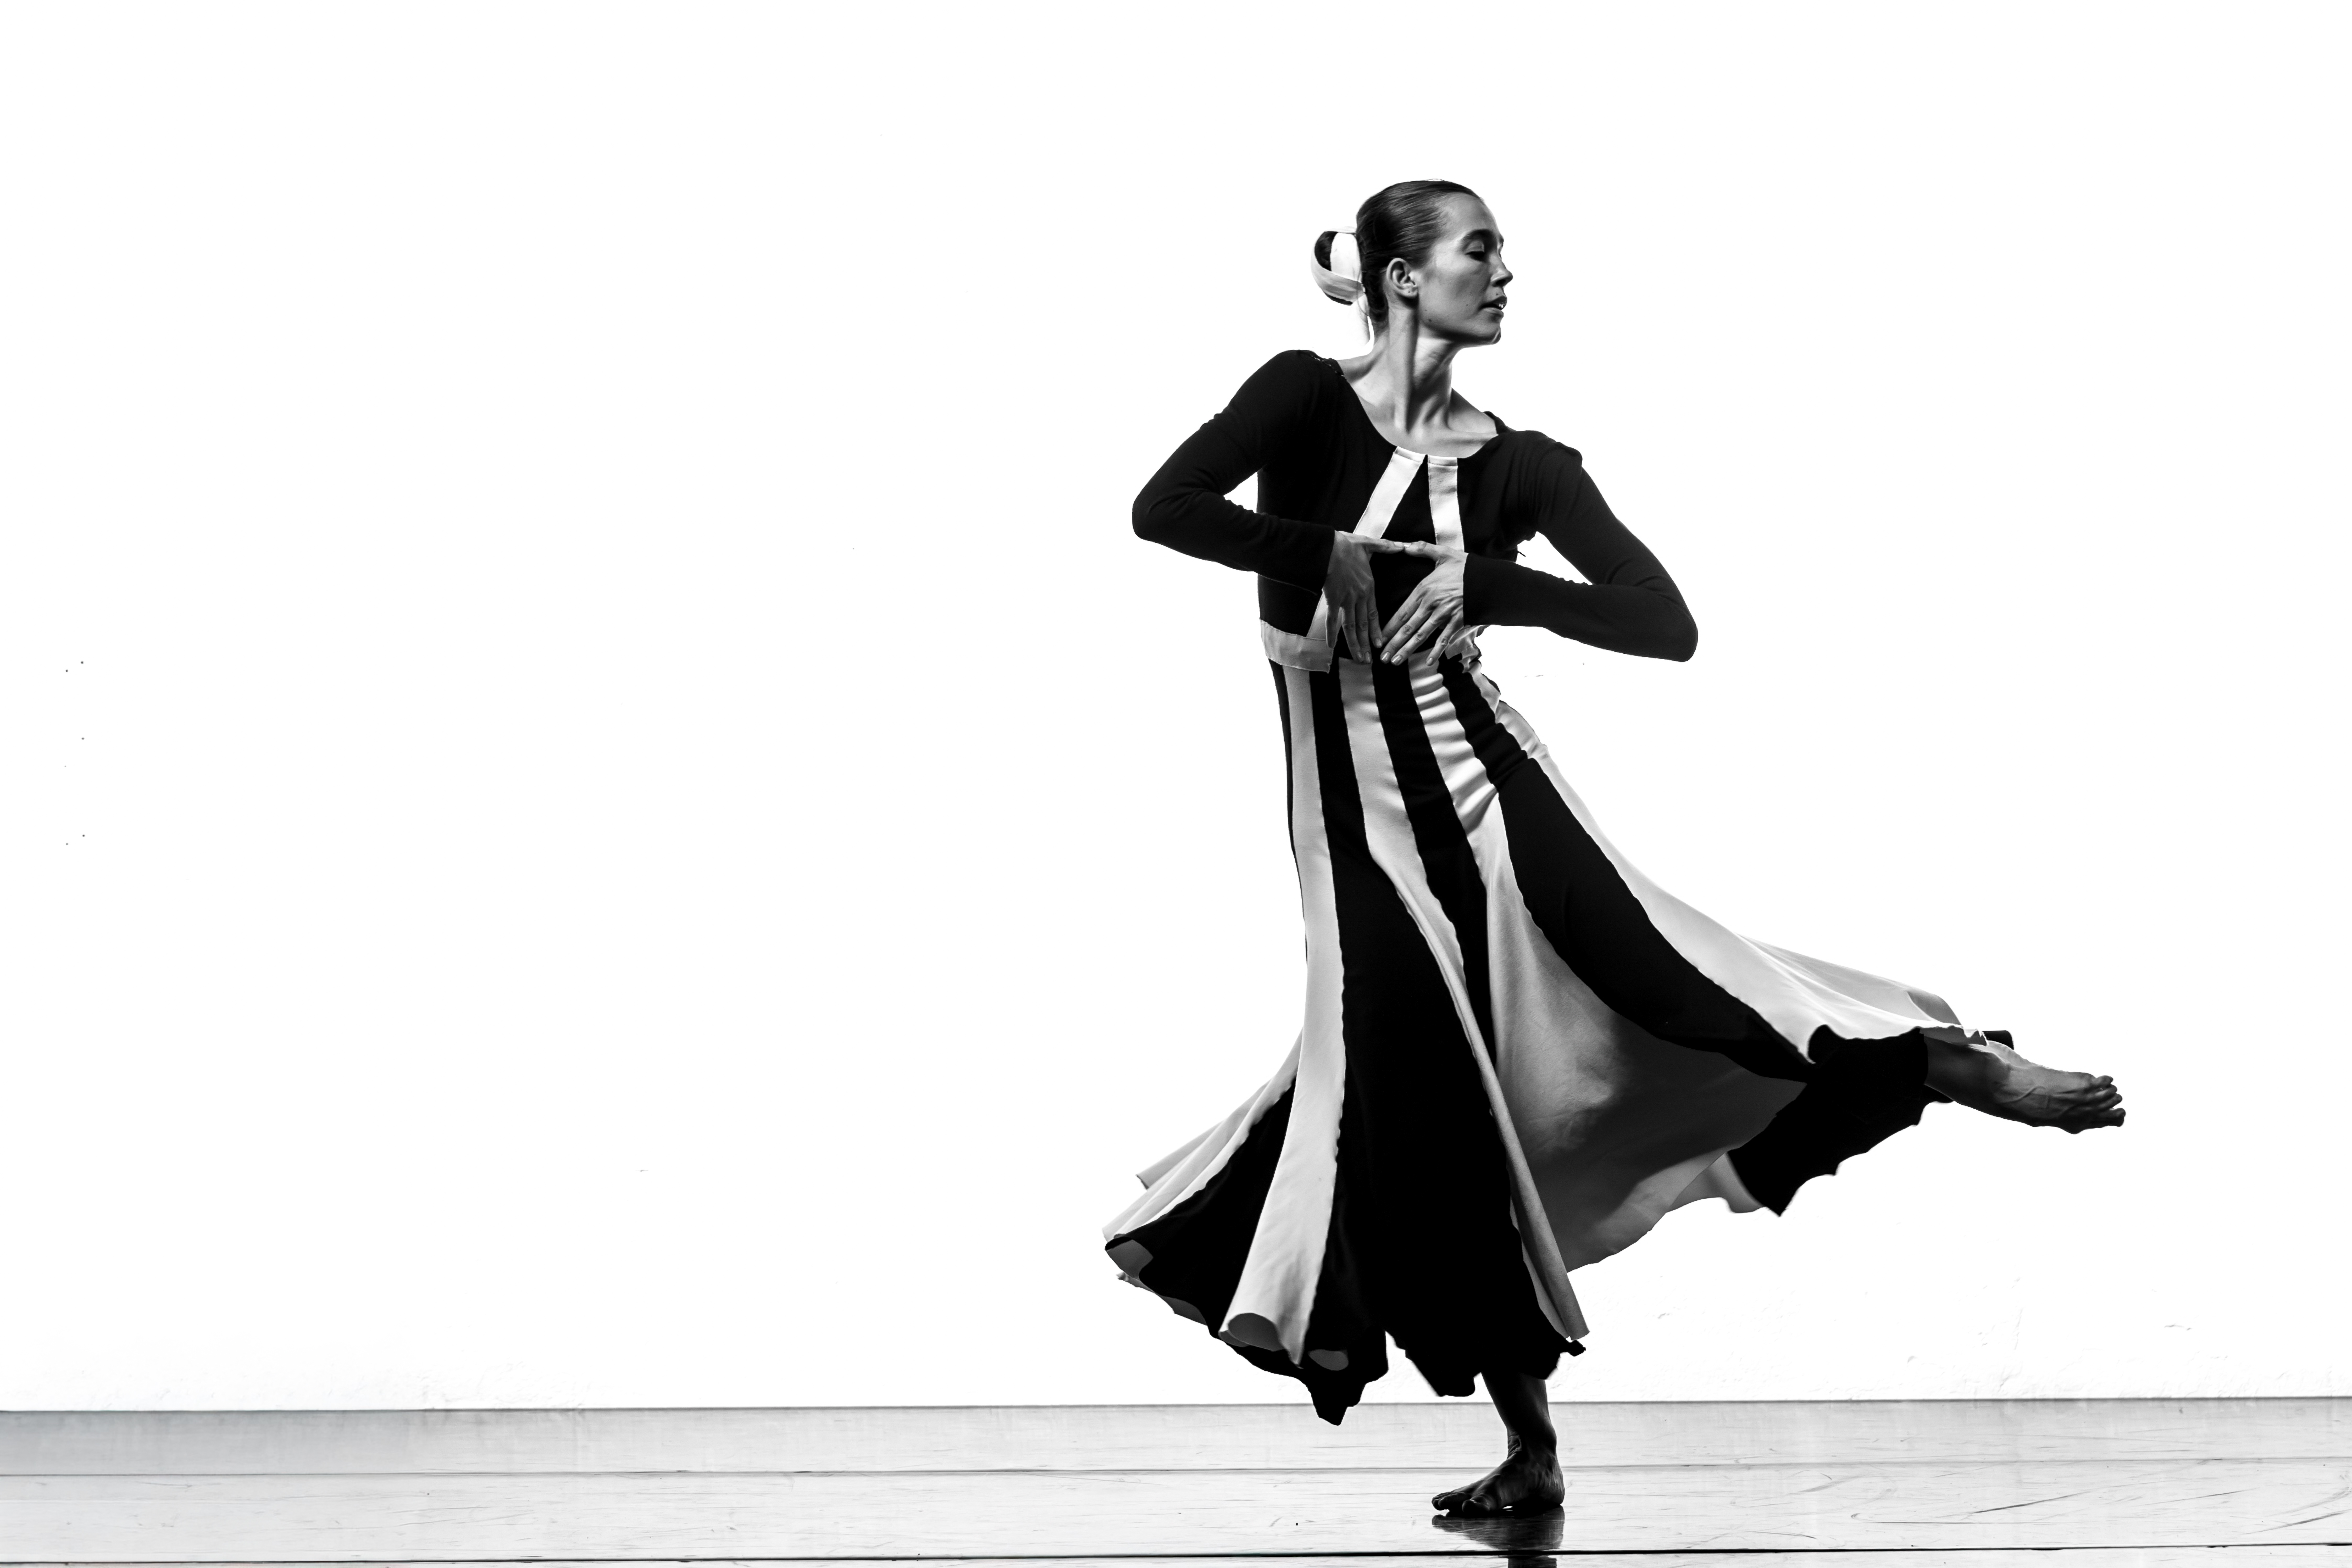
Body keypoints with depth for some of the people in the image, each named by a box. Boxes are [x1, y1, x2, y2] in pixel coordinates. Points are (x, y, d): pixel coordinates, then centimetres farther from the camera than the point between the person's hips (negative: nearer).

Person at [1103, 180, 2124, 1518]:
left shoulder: (1520, 465, 3)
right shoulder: (1308, 398, -3)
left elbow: (1668, 623, -7)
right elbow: (1164, 509, -19)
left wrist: (1484, 581, -18)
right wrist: (1340, 558, -20)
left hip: (1485, 773, 1)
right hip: (1356, 800, -1)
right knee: (1425, 1101, -2)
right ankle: (1529, 1445, 12)